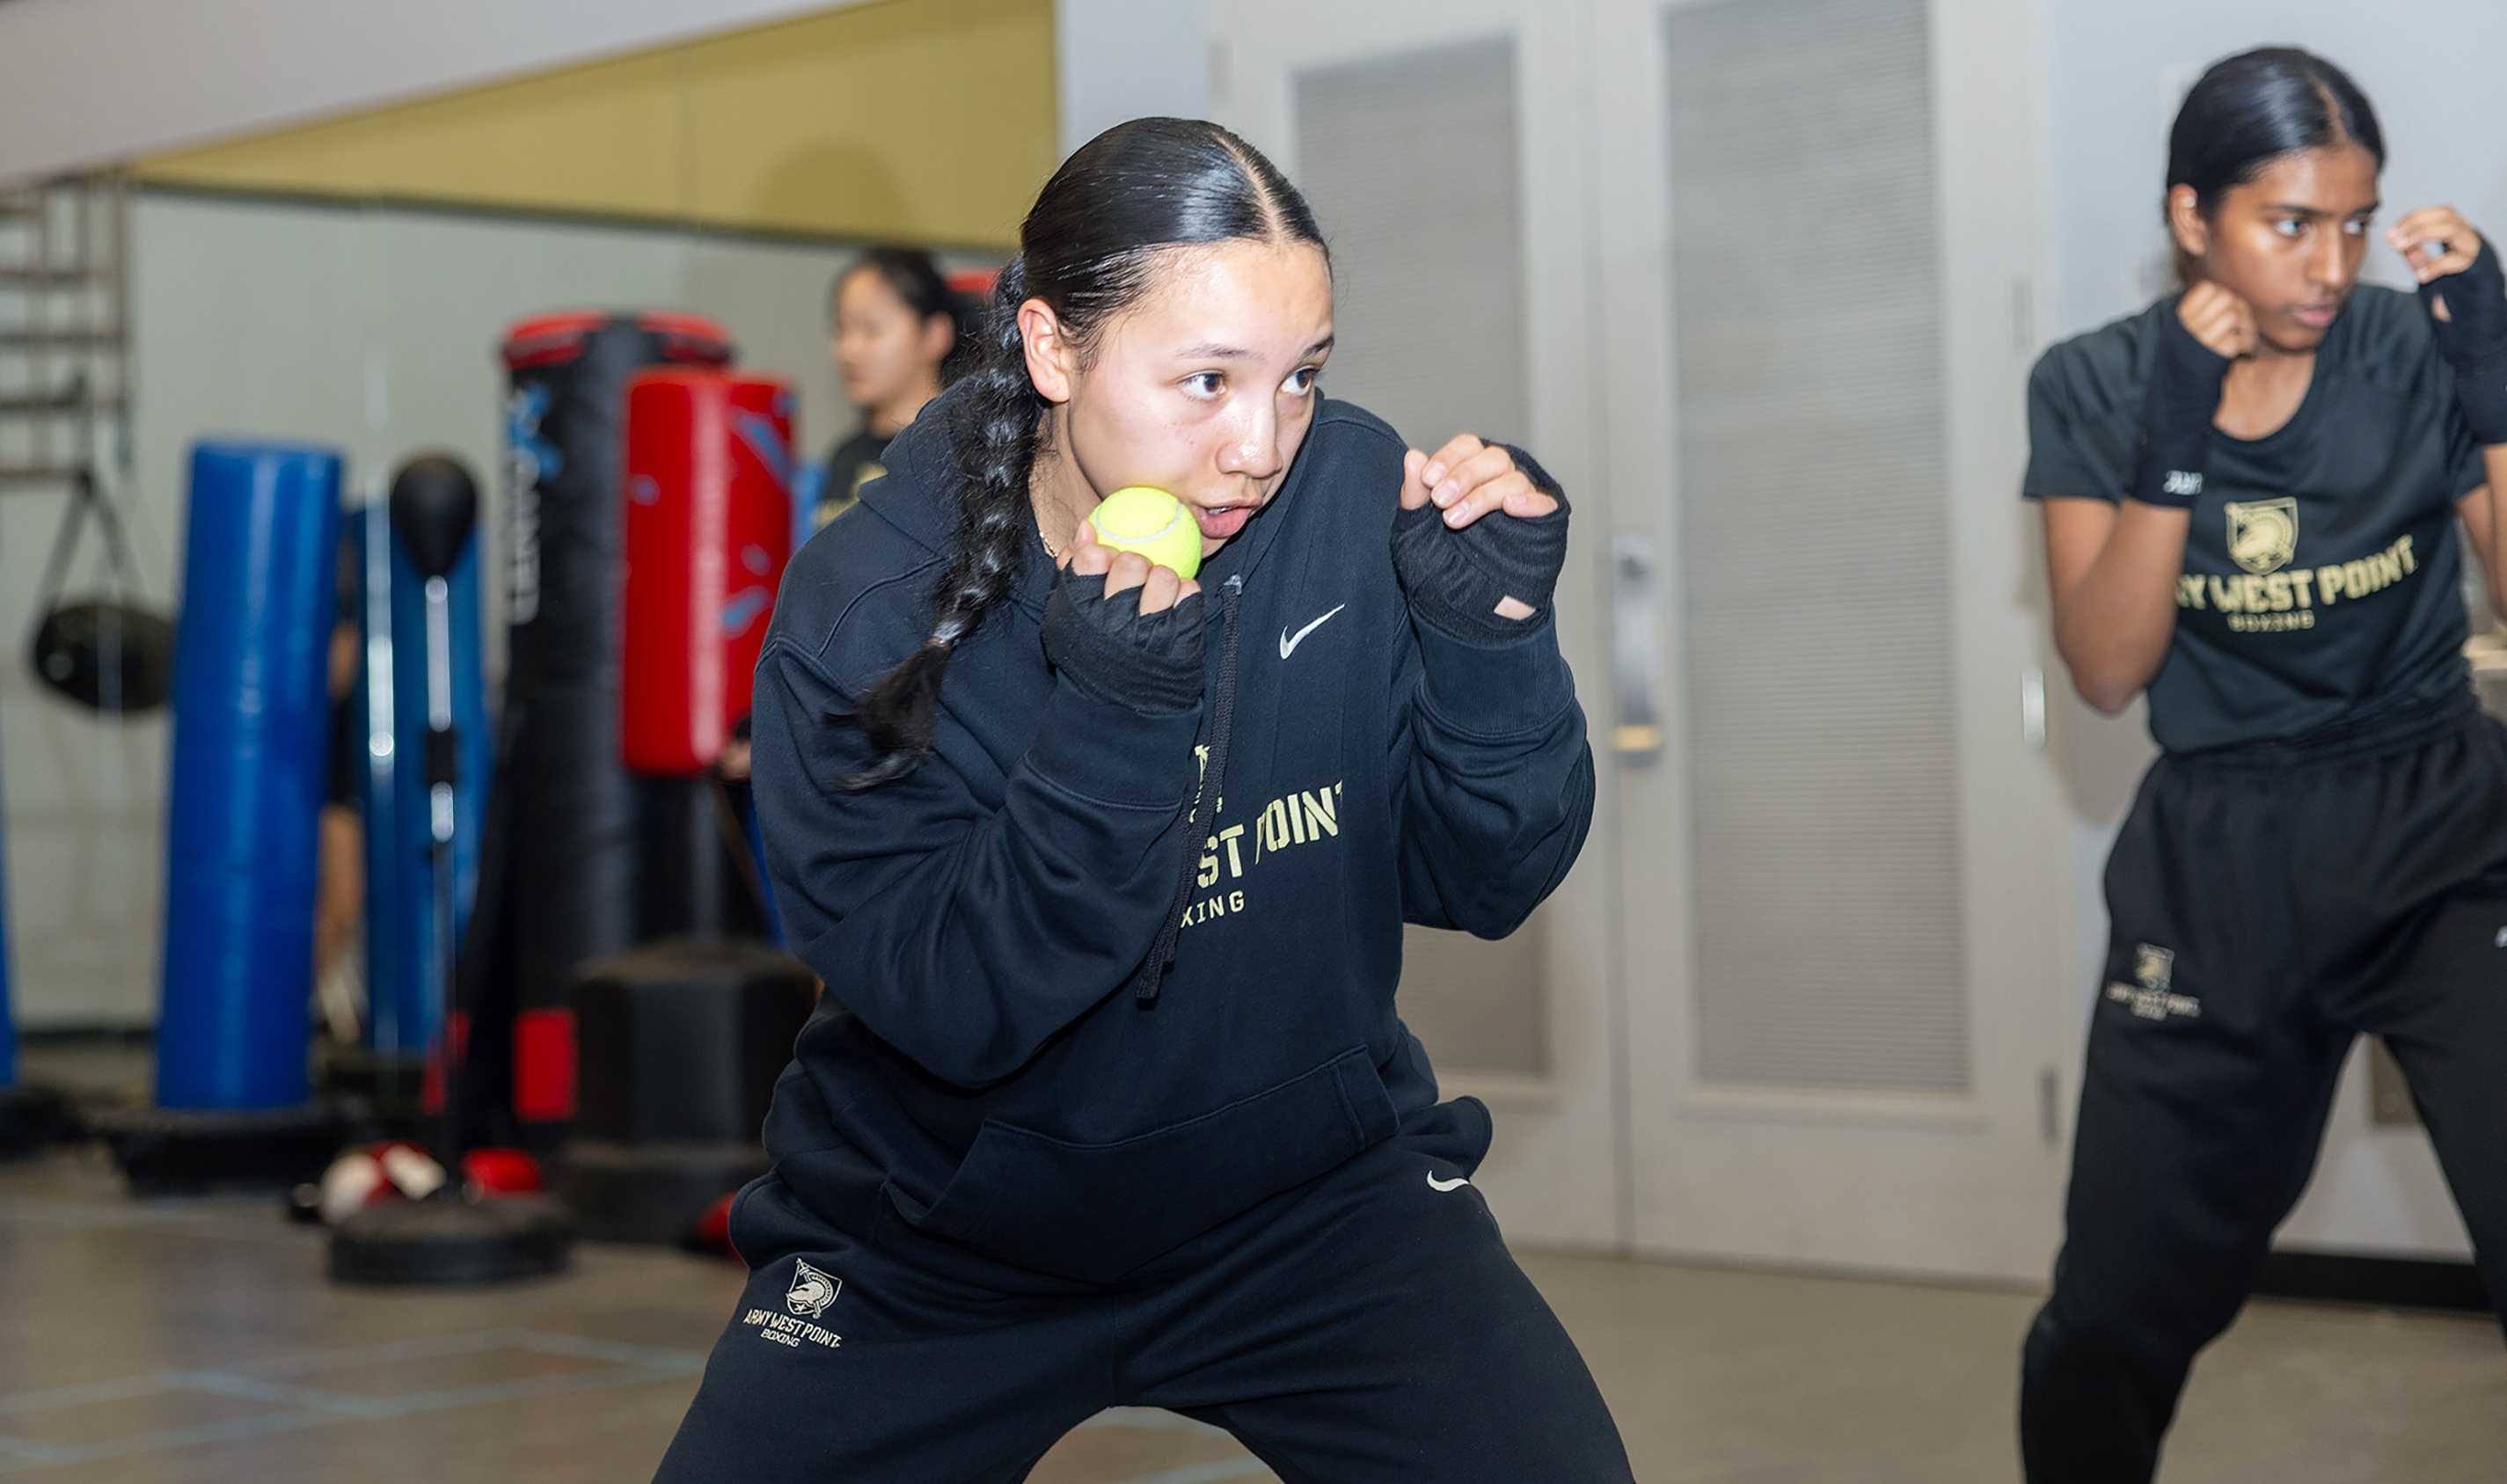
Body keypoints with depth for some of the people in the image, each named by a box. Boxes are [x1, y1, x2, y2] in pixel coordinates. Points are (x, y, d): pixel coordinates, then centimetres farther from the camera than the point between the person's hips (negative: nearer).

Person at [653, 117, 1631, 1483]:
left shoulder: (1357, 501, -15)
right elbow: (953, 1013, -25)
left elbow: (1482, 885, -8)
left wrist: (1493, 634, -25)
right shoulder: (859, 614, -20)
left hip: (1314, 1199, 1)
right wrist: (1112, 727, -37)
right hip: (938, 1256, -1)